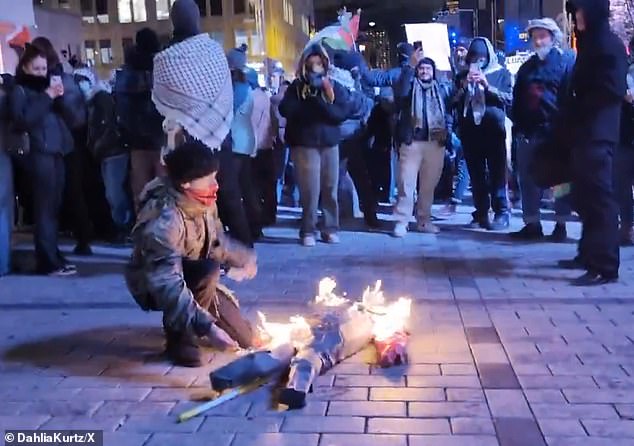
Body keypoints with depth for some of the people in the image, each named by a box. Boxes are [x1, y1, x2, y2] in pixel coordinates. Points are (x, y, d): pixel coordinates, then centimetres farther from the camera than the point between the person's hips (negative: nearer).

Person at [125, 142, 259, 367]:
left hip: (193, 279, 7)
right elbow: (167, 285, -42)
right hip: (152, 287, -7)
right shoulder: (164, 221, -36)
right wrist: (207, 327, -47)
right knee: (208, 270, -37)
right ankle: (179, 336, -17)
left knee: (245, 338, 3)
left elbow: (216, 240, 12)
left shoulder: (203, 202, -11)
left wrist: (243, 258, 0)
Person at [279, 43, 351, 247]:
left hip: (330, 143, 2)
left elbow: (342, 113, -5)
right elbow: (285, 109, -9)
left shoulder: (335, 87, 8)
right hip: (304, 143, -2)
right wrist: (308, 99, -13)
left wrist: (321, 103, -16)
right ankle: (308, 231, 2)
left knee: (330, 189, 3)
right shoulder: (297, 86, 5)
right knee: (310, 190, -8)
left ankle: (331, 228, 14)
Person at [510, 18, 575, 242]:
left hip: (556, 131, -5)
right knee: (528, 179, 6)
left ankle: (561, 225, 9)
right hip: (528, 132, 5)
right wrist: (518, 125, 4)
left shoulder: (566, 63, 1)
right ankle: (531, 224, 14)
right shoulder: (527, 67, 18)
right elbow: (517, 99, 16)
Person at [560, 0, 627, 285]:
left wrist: (578, 108, -10)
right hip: (584, 132, 9)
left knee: (600, 198, -10)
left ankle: (605, 266, -9)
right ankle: (590, 254, 24)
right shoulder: (589, 44, 20)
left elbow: (613, 91, -17)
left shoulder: (610, 45, -8)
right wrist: (574, 114, 6)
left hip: (598, 134, -9)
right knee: (586, 197, 14)